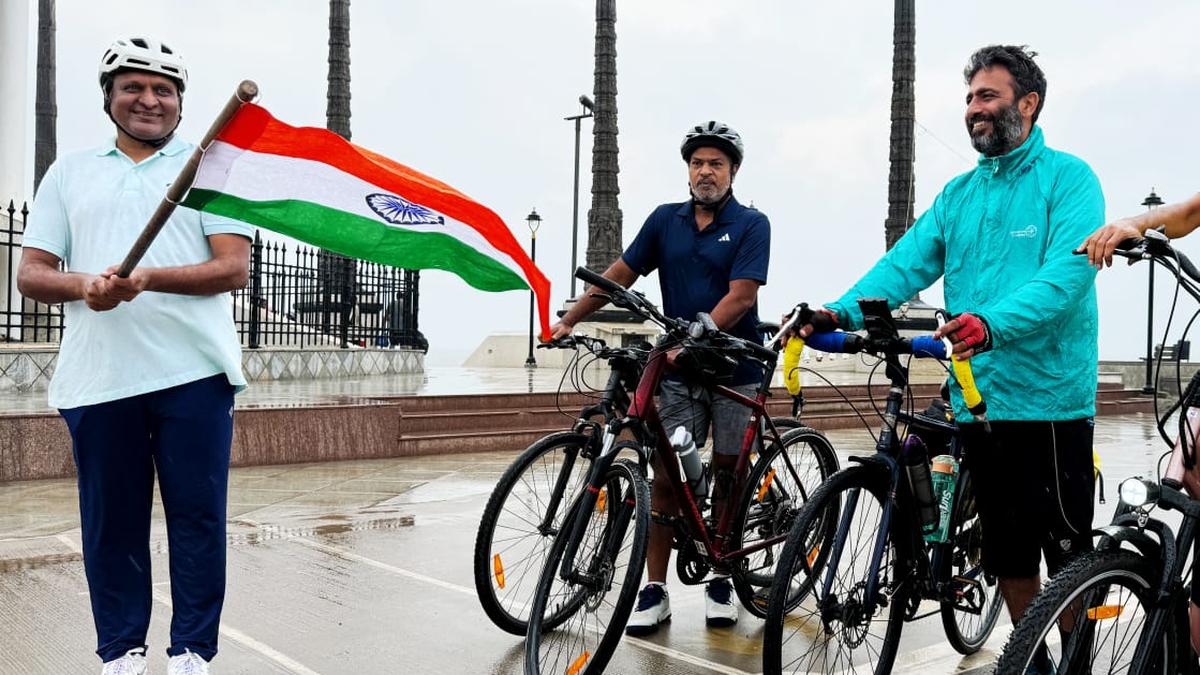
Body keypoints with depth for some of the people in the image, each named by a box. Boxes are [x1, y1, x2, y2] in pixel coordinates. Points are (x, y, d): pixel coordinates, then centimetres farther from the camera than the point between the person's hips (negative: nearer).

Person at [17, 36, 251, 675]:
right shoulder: (69, 171, 17)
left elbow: (234, 267, -1)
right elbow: (30, 274, 12)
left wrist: (149, 278, -16)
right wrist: (82, 284, -10)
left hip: (193, 371, -2)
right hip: (97, 376, 2)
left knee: (198, 515, 0)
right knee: (111, 521, 5)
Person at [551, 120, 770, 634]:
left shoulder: (751, 225, -5)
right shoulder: (666, 220, 6)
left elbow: (740, 296, -16)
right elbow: (620, 274, 10)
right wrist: (569, 320, 5)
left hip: (735, 370, -2)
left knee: (728, 476, 6)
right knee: (665, 477, -2)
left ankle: (721, 582, 22)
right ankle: (654, 591, 4)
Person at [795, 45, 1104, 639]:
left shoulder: (1068, 178, -4)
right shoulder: (959, 193, 14)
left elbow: (1067, 273, -20)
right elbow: (905, 263, 1)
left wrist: (992, 323, -37)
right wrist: (842, 311, -17)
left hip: (1049, 398, -6)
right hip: (977, 398, 6)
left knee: (1067, 552, 2)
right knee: (1006, 550, 16)